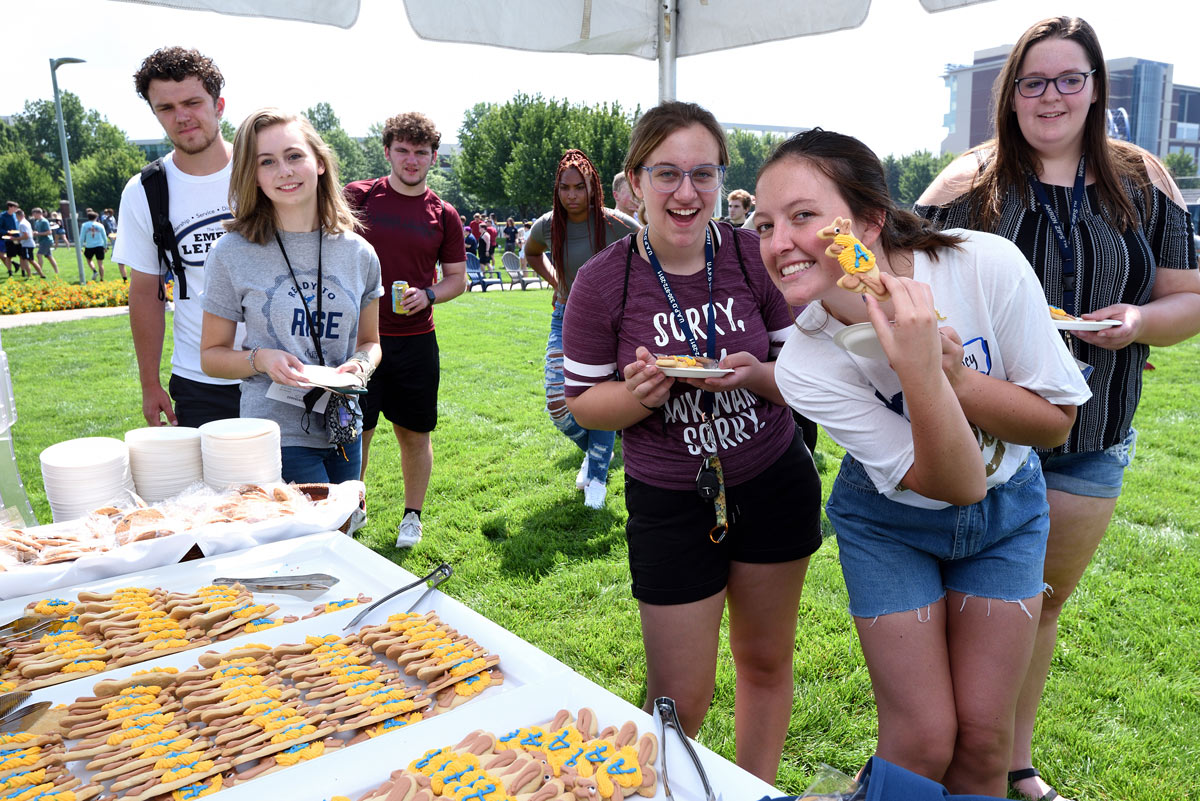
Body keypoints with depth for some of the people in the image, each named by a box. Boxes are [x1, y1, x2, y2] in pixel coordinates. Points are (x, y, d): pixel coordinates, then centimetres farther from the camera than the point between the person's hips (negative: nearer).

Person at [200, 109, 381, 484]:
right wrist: (260, 359, -17)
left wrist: (361, 364, -7)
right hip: (278, 439, -3)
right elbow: (211, 354, 2)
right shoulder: (232, 253, -5)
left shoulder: (358, 253, 3)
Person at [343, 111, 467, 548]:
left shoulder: (444, 215, 3)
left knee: (415, 433, 8)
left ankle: (412, 515, 27)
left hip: (416, 340, 1)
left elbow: (457, 278, 9)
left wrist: (428, 295, -11)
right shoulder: (358, 196, 0)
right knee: (355, 431, 5)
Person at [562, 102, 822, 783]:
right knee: (679, 701, 5)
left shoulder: (755, 257, -8)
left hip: (775, 484, 2)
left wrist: (756, 374, -22)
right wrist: (638, 394, -24)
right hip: (670, 502, -2)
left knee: (766, 662, 18)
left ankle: (760, 789, 43)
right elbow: (582, 402, -4)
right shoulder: (603, 281, -12)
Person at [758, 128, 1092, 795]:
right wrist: (920, 375, -42)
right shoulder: (805, 366, -27)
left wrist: (950, 373, -32)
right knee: (923, 741, 1)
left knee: (983, 737, 7)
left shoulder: (988, 266, -26)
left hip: (1007, 510, 2)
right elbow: (953, 483, -25)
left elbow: (1057, 421, -15)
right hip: (890, 523, -1)